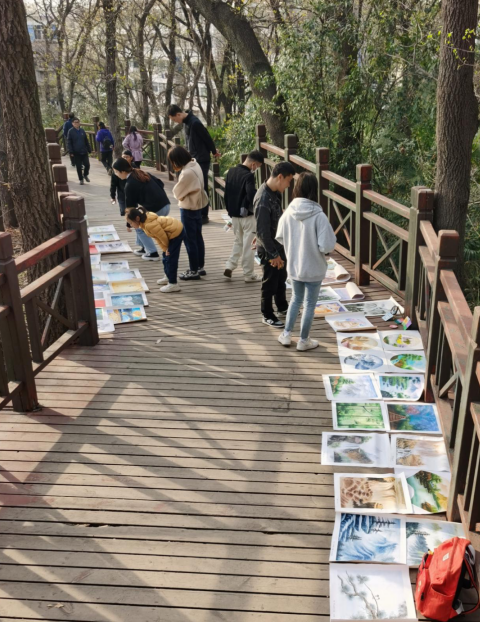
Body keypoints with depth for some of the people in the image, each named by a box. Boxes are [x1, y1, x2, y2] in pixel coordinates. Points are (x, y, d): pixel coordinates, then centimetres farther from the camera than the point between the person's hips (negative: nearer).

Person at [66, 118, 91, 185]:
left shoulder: (82, 130, 8)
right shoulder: (70, 131, -4)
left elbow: (86, 141, 14)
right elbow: (68, 142, -5)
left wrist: (89, 149, 12)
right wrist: (71, 151, -13)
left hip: (84, 152, 3)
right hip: (76, 153, -3)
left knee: (87, 165, -1)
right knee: (79, 167, 4)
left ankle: (85, 175, 27)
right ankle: (81, 179, 18)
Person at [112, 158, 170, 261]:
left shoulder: (130, 184, -9)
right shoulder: (141, 173, 13)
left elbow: (130, 205, -2)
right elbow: (160, 182, 16)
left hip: (156, 209, -9)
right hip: (165, 204, 9)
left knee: (139, 228, 13)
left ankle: (153, 253, 11)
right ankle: (144, 247, 32)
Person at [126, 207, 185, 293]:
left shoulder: (150, 225, -31)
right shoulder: (144, 221, 1)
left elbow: (163, 237, -21)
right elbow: (157, 237, 6)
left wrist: (166, 248, -3)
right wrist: (165, 248, 0)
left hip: (176, 232, -10)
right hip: (173, 230, 10)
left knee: (171, 259, -7)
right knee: (166, 256, 21)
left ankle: (173, 284, 0)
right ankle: (168, 277, 36)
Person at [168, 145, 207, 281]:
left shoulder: (187, 173, -27)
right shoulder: (195, 165, 1)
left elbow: (177, 192, -16)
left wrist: (177, 185, 2)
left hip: (188, 209, -9)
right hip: (197, 206, 9)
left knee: (190, 240, 2)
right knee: (198, 237, 17)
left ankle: (194, 271, 10)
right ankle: (200, 267, 27)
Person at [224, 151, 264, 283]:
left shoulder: (231, 172, 4)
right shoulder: (249, 176, -19)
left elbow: (226, 192, 11)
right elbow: (252, 196, -29)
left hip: (234, 214, 7)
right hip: (247, 215, -7)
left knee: (238, 241, 21)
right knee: (248, 245, 2)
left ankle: (229, 266, 9)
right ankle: (249, 274, 8)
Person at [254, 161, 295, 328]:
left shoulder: (276, 192, 0)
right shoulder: (263, 200, -29)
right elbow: (262, 232, -27)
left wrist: (279, 250, 18)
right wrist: (273, 254, -22)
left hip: (279, 244, 9)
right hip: (269, 249, -9)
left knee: (281, 278, 24)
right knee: (270, 283, 7)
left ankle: (282, 307, 44)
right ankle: (268, 316, 24)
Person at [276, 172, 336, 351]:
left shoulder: (289, 212, -9)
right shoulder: (318, 215, -22)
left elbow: (280, 237, 2)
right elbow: (327, 246, -23)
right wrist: (332, 239, -2)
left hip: (294, 266, 4)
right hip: (313, 268, -4)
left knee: (296, 299, 25)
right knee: (310, 304, 12)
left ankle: (286, 334, 31)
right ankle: (304, 341, 24)